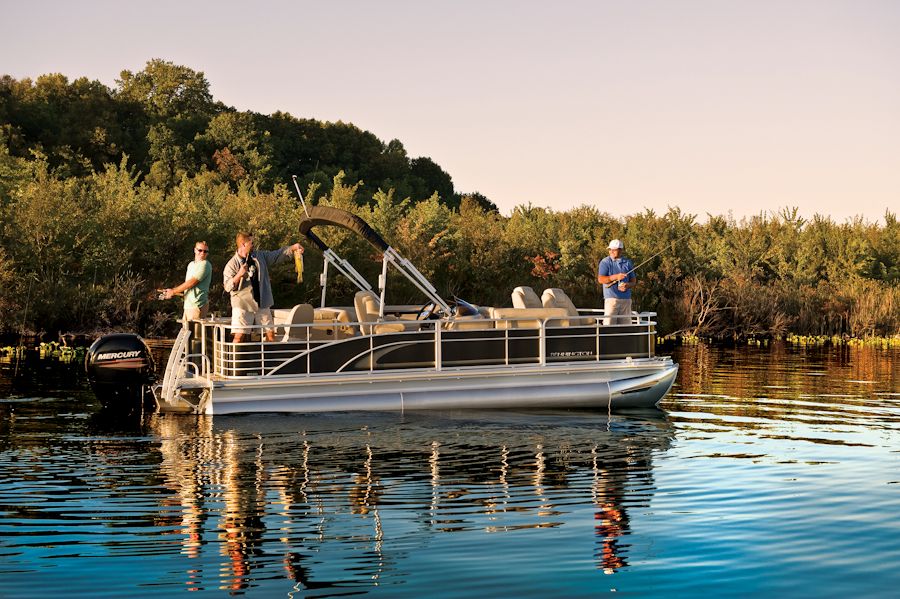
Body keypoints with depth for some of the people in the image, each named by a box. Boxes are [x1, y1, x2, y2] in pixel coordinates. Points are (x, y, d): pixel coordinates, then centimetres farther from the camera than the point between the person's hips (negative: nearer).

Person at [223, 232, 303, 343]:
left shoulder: (260, 256, 9)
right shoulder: (232, 265, -7)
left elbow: (278, 254, 13)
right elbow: (228, 287, -13)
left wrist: (293, 248, -1)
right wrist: (239, 275, -28)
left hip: (262, 304, 5)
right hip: (243, 305, -5)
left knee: (271, 333, 8)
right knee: (240, 336, -10)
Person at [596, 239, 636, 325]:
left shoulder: (628, 263, 12)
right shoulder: (605, 262, 2)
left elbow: (634, 281, 15)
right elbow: (600, 279, -8)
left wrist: (628, 285, -8)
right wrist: (616, 277, -20)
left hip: (626, 298, 4)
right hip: (611, 298, -4)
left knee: (625, 323, 5)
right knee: (609, 323, -12)